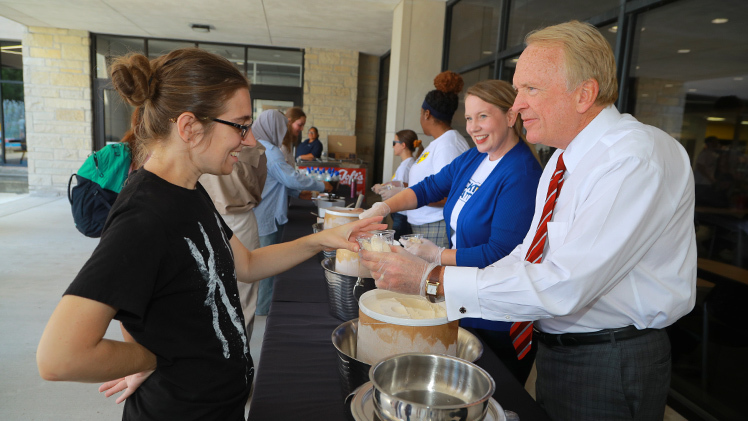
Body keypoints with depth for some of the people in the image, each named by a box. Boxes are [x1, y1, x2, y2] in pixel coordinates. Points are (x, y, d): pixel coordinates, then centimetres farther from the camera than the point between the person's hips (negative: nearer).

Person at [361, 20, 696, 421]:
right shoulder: (564, 157, 6)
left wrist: (433, 280, -29)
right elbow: (529, 253, 9)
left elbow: (565, 286, -32)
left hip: (609, 366, -7)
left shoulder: (638, 157, -24)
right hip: (554, 351, 7)